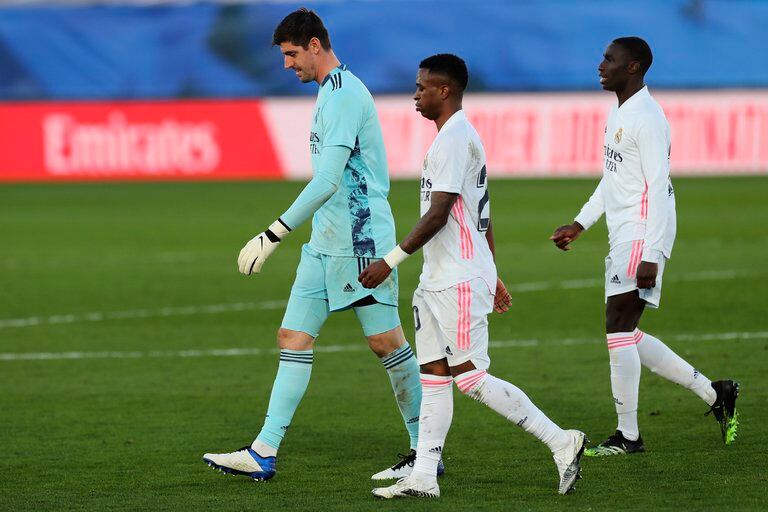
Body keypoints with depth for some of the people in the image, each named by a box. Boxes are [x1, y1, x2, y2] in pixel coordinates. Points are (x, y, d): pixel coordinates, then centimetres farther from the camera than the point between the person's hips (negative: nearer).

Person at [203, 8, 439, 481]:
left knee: (386, 341, -3)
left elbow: (327, 181, -23)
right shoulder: (335, 91, 16)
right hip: (326, 244, 10)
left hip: (360, 241, -10)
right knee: (294, 338, 4)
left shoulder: (344, 95, -16)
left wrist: (274, 235, -22)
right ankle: (264, 452, 2)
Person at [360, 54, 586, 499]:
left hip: (459, 282, -10)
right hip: (438, 280, 10)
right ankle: (424, 476, 5)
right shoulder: (464, 136, 18)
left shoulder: (452, 139, -15)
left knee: (471, 377, -9)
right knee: (433, 374, 6)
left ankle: (561, 442, -4)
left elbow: (438, 214, -20)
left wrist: (392, 261, -17)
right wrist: (492, 275, 25)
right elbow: (481, 213, 22)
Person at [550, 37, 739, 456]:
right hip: (622, 239, 10)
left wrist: (650, 256, -23)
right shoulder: (619, 114, 16)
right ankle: (714, 393, 18)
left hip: (642, 237, -10)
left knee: (619, 331, -10)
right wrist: (580, 224, 23)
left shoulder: (647, 118, -15)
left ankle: (627, 436, -4)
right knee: (626, 336, 10)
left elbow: (658, 189, -20)